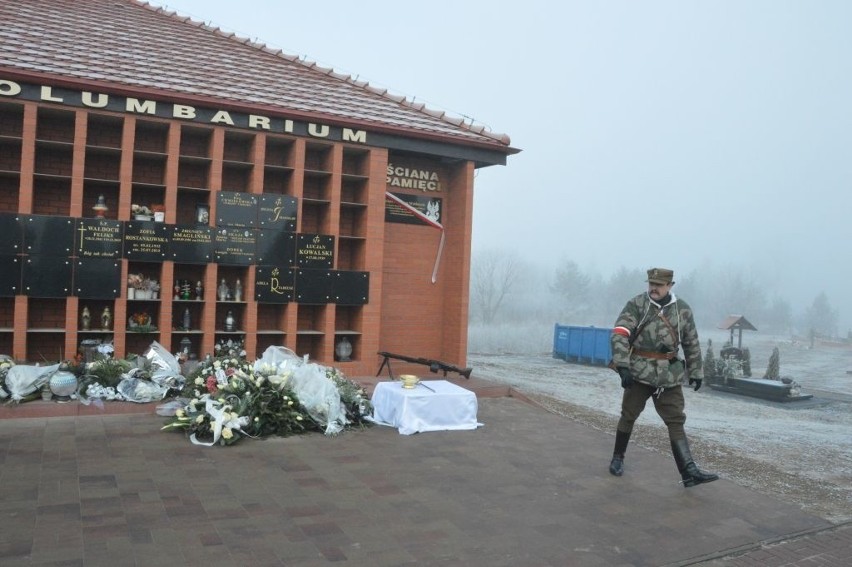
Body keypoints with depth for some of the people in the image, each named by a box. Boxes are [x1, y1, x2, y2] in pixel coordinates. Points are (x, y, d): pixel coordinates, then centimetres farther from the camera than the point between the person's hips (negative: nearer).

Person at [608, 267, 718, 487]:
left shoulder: (683, 309, 4)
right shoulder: (636, 305, -7)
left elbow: (692, 343, 13)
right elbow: (619, 334, -17)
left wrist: (696, 372, 14)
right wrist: (622, 365, -28)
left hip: (670, 375, 2)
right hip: (639, 372, -2)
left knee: (676, 421, -2)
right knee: (628, 416, 9)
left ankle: (689, 472, -4)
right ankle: (617, 458, 27)